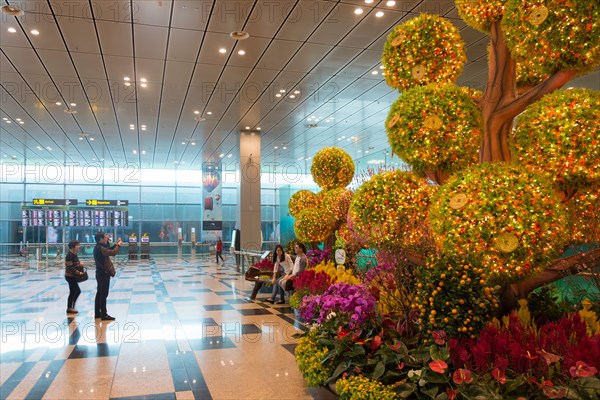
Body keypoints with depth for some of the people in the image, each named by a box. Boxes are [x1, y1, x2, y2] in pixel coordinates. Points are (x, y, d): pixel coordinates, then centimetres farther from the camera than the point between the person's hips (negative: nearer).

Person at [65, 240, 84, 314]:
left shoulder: (74, 254, 9)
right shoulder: (70, 255, -18)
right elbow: (70, 267, -22)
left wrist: (80, 263, 1)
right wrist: (78, 272, -21)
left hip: (72, 276, 9)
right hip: (70, 276, -9)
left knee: (72, 292, 13)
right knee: (77, 291, -7)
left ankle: (69, 308, 19)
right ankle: (71, 307, 1)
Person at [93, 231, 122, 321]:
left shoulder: (99, 247, 11)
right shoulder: (100, 248, -20)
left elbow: (109, 250, 21)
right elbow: (113, 253, -29)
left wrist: (116, 244, 11)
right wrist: (118, 245, -15)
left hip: (101, 273, 10)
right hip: (104, 273, -10)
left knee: (99, 293, 15)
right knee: (104, 294, -6)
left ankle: (97, 313, 23)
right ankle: (104, 315, -3)